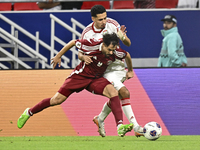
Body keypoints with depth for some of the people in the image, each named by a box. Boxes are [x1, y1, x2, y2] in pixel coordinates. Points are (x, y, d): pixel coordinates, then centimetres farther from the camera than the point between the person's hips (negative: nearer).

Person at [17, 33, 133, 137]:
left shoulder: (115, 52, -18)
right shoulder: (92, 45, -28)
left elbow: (127, 55, 6)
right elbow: (73, 43, -10)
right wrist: (58, 56, 0)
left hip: (96, 79, 3)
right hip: (80, 76, -3)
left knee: (113, 92, -26)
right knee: (57, 100, -4)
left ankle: (120, 127, -32)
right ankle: (29, 112, 20)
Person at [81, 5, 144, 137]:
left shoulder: (112, 24, -5)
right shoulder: (87, 33, -11)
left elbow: (128, 44, -1)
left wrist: (123, 38, -24)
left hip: (119, 66, 5)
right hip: (105, 70, -5)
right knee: (124, 92, -23)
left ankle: (100, 119, 42)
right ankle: (136, 127, -24)